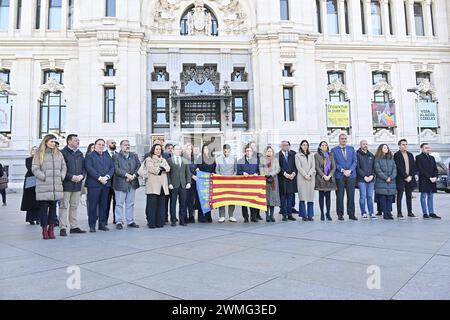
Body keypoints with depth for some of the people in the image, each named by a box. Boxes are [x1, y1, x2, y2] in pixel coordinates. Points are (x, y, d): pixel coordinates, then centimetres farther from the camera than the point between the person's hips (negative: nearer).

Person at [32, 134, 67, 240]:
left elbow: (64, 167, 16)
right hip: (43, 186, -4)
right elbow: (35, 168, -4)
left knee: (53, 207, 7)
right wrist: (44, 177, -11)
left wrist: (61, 177, 3)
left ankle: (51, 230, 14)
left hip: (56, 186, 4)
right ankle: (44, 231, 8)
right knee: (44, 208, -1)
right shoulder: (39, 154, 2)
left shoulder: (58, 154, 15)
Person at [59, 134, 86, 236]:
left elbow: (84, 167, 17)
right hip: (66, 184, -6)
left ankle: (74, 226, 19)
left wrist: (82, 176, -2)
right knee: (64, 206, -2)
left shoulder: (80, 154, 16)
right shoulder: (63, 153, -6)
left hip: (77, 185, 6)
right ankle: (63, 228, 2)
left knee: (74, 206, 12)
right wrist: (71, 177, -16)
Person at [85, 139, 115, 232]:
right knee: (93, 205, -2)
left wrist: (107, 176, -8)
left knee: (104, 205, 7)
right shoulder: (90, 156, 4)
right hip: (93, 184, -4)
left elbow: (112, 167, 10)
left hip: (106, 183, 4)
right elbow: (89, 168, -9)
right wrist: (99, 178, -16)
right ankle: (92, 225, 5)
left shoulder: (107, 156, 18)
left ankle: (102, 224, 15)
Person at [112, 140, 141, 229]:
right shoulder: (116, 156, 0)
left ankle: (130, 221, 18)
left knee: (130, 204, 10)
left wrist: (134, 175, -10)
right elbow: (116, 169, -11)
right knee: (119, 204, 2)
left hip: (132, 183, 4)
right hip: (120, 184, -4)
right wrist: (127, 175, -18)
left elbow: (139, 166, 5)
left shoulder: (134, 155, 13)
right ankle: (119, 222, 10)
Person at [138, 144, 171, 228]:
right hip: (152, 185, -5)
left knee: (161, 205, 3)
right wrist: (159, 170, 0)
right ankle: (151, 223, -2)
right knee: (152, 204, -6)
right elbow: (151, 168, -10)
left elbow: (168, 168, 8)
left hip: (162, 185, 5)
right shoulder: (149, 159, 7)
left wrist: (162, 168, -10)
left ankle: (160, 222, 7)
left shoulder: (163, 160, 24)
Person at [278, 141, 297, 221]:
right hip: (282, 179, -3)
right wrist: (285, 174, -13)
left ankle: (289, 214, 12)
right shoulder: (278, 155, 1)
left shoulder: (293, 154, 13)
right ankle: (284, 215, 8)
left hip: (292, 177, 3)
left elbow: (296, 165, 8)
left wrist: (293, 173, -6)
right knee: (283, 197, 1)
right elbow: (279, 167, -6)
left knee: (290, 196, 5)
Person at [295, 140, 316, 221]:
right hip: (302, 178, -3)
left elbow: (313, 166, 8)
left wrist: (309, 174, -8)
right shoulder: (297, 155, 7)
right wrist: (305, 175, -11)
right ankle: (304, 215, 0)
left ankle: (310, 215, 5)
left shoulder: (311, 155, 17)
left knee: (311, 196, 0)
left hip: (311, 178, 3)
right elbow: (298, 167, -2)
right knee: (302, 196, -5)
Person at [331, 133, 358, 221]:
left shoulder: (351, 149, 13)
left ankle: (351, 214, 12)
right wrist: (342, 170, -11)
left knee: (351, 196, 4)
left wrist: (349, 170, -8)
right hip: (339, 176, -2)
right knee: (340, 196, 0)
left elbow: (354, 161, 7)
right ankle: (340, 214, 8)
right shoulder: (334, 150, 5)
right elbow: (334, 163, -1)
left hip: (351, 175, 2)